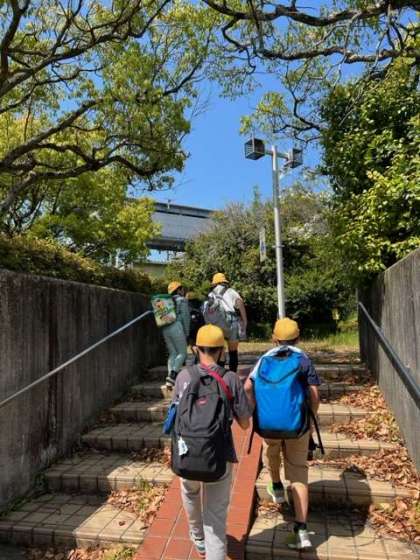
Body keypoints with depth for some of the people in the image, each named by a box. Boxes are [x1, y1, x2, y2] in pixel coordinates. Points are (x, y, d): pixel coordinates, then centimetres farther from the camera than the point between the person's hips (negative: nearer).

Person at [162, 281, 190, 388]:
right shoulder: (182, 300, 1)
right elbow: (185, 317, -4)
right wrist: (186, 332, 3)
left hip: (165, 329, 7)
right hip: (176, 327, -6)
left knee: (172, 353, 12)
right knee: (182, 353, 1)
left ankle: (170, 377, 6)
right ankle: (173, 374, -15)